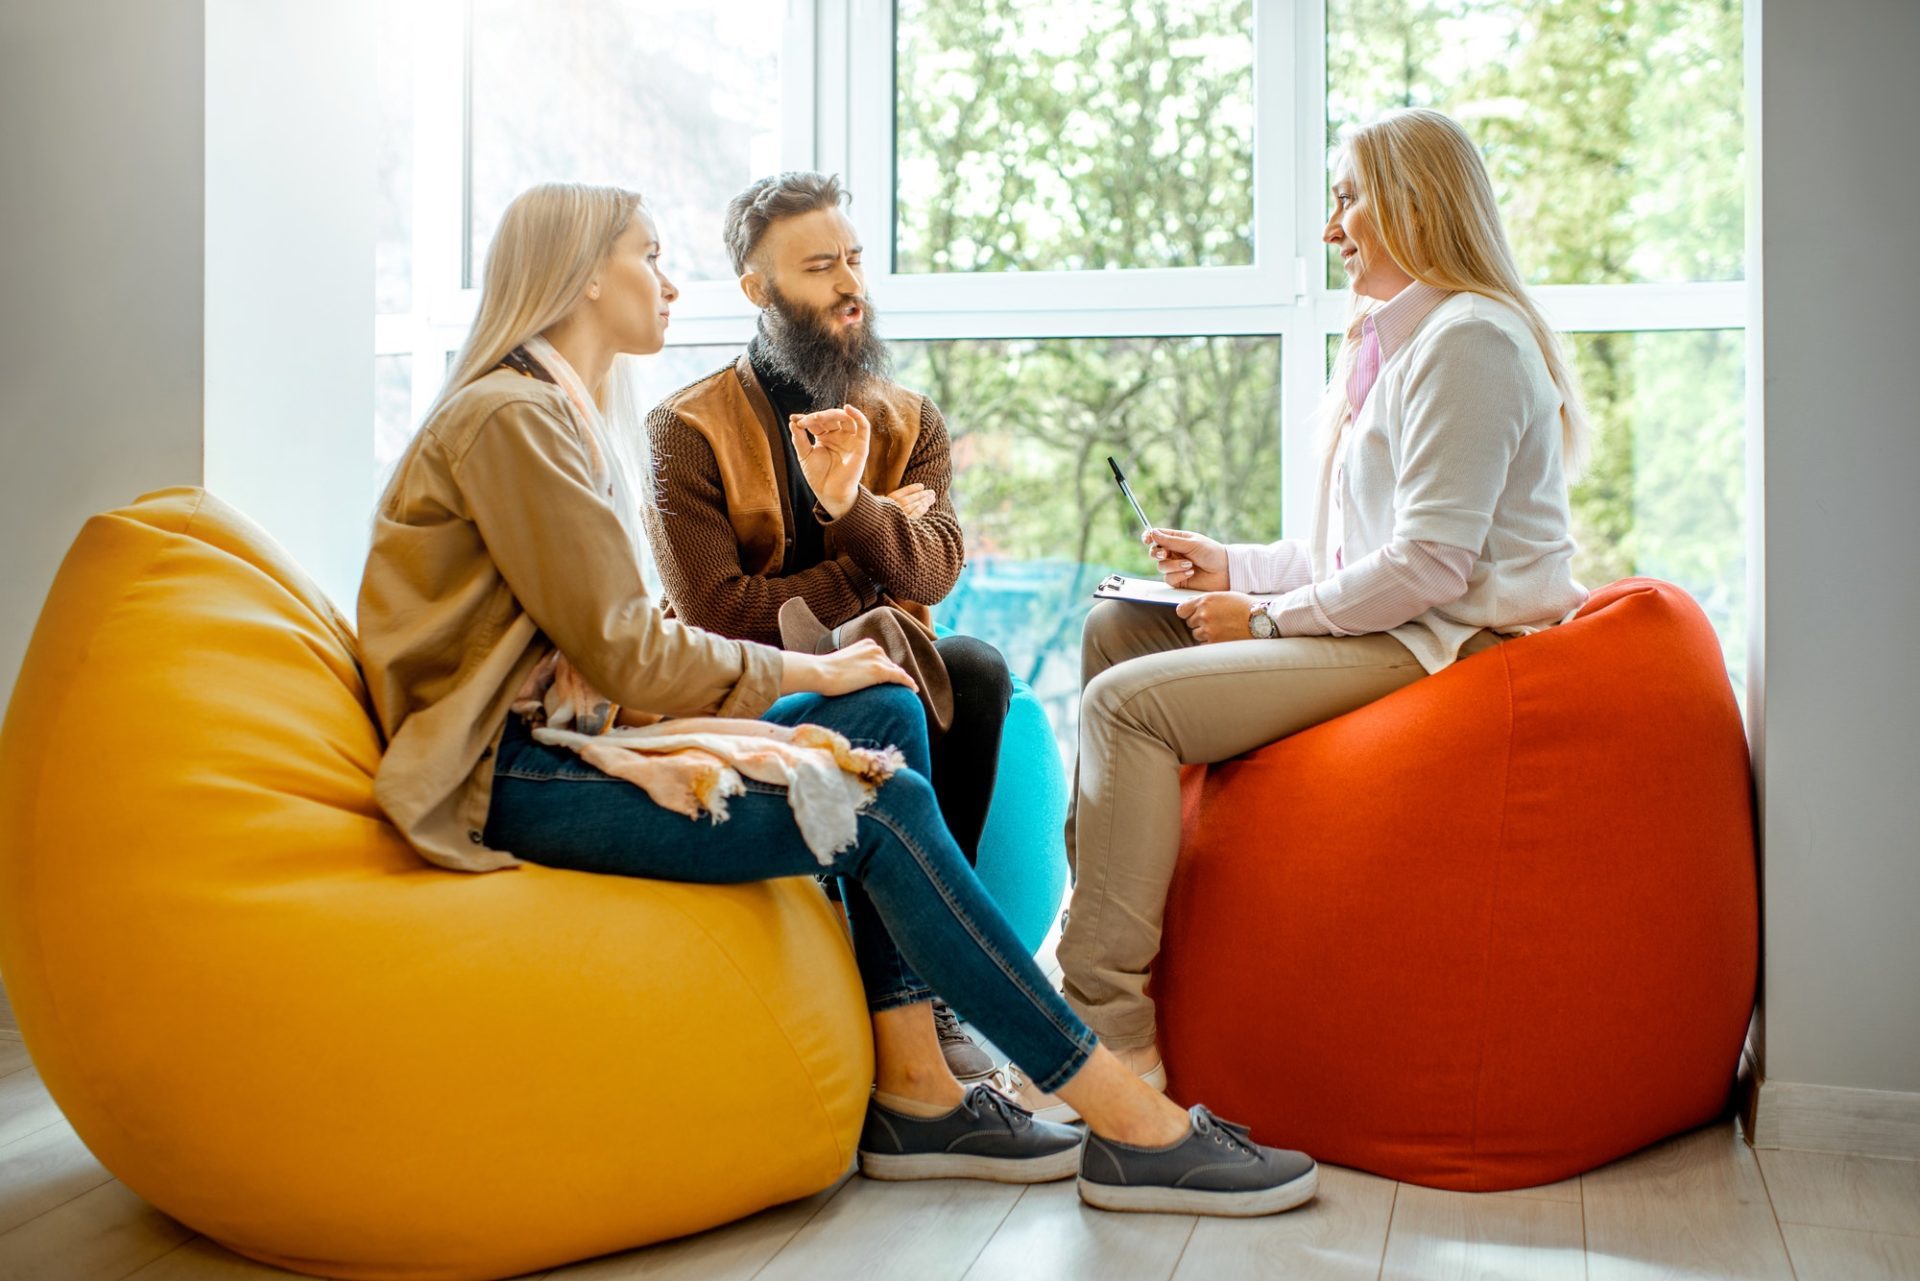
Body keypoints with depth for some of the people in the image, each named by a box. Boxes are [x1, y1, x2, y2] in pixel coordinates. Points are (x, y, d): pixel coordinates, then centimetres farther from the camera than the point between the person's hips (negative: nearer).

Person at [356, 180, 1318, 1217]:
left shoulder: (566, 414, 20)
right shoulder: (511, 416, -11)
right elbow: (622, 649, -16)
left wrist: (757, 712, -1)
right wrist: (805, 674, -6)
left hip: (573, 735, 10)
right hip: (512, 777, -10)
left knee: (883, 716, -2)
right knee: (881, 807, -20)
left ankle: (912, 1094, -6)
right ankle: (1133, 1129, -15)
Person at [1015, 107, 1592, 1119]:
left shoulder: (1468, 337, -13)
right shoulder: (1396, 339, 21)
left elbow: (1432, 563, -22)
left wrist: (1270, 617, -15)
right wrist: (1232, 566, 11)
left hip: (1445, 647, -11)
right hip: (1388, 631, 11)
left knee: (1128, 700, -21)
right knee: (1115, 627, 9)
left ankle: (1110, 1029, -18)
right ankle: (1093, 913, 7)